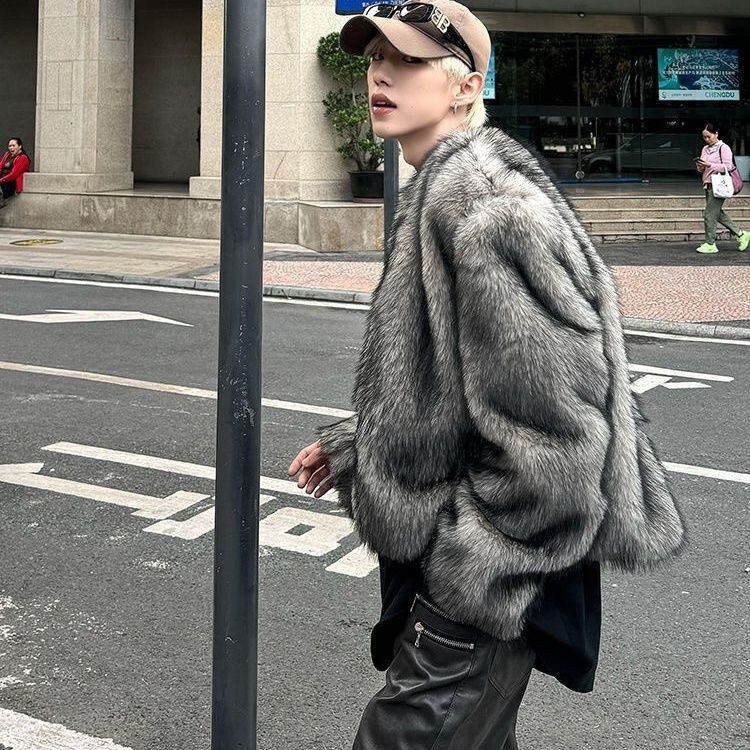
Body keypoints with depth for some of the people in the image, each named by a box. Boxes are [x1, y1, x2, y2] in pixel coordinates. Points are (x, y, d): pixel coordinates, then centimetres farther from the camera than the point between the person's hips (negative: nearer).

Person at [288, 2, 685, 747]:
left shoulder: (486, 208, -22)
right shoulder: (437, 191, 12)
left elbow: (549, 433, -25)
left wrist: (474, 578, -21)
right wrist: (349, 447, 15)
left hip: (484, 591, -10)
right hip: (445, 569, 10)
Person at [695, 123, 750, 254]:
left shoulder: (723, 148, -7)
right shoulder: (705, 149, 17)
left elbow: (728, 166, -15)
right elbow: (701, 169, 20)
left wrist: (710, 165, -20)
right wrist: (700, 165, -4)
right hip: (708, 184, 9)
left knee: (710, 215, -9)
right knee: (718, 214, 11)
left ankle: (710, 244, -2)